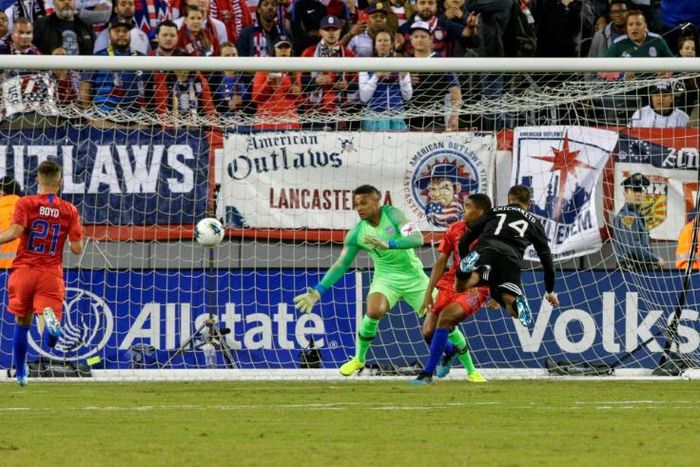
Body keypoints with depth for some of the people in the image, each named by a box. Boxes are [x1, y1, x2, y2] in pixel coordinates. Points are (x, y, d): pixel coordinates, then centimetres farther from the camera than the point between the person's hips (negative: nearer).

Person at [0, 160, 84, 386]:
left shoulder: (26, 203, -1)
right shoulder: (69, 210, 4)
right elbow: (77, 248, 1)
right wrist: (73, 238, 23)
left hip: (24, 270, 0)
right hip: (51, 273, 0)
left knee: (22, 323, 19)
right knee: (51, 337, -6)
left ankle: (21, 373, 26)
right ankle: (50, 319, -42)